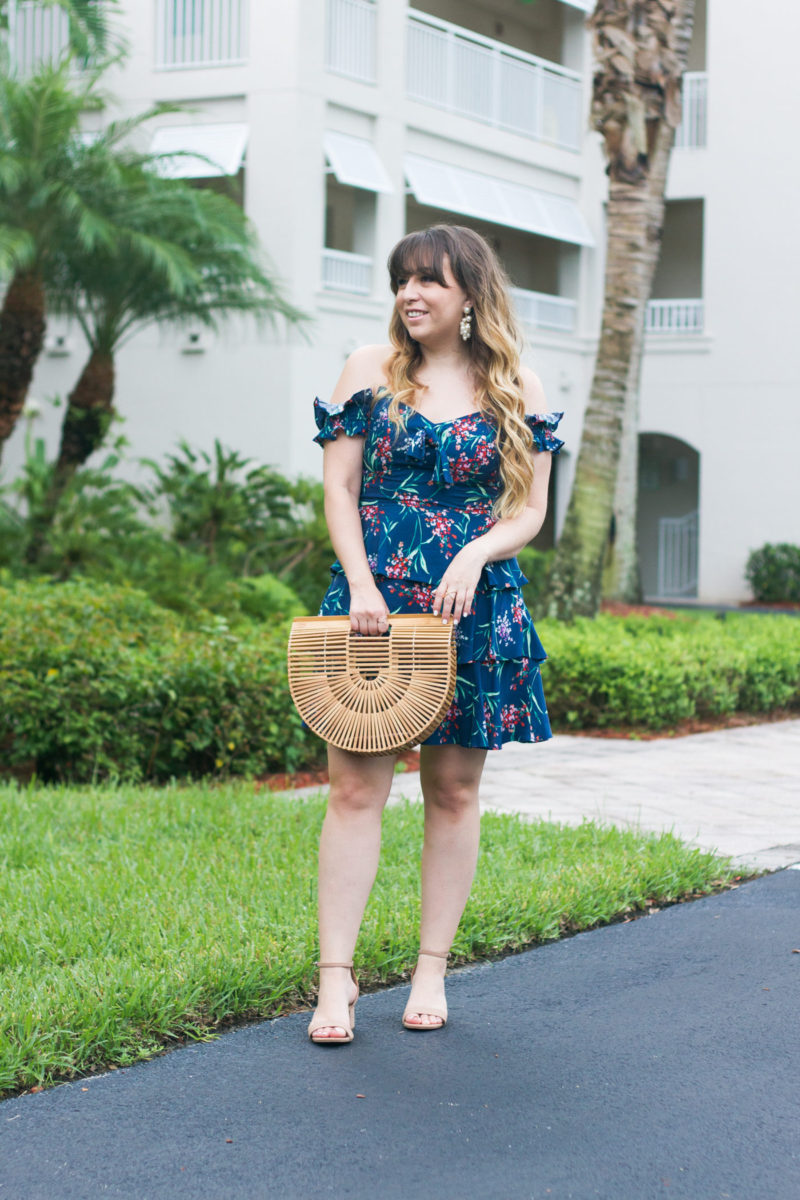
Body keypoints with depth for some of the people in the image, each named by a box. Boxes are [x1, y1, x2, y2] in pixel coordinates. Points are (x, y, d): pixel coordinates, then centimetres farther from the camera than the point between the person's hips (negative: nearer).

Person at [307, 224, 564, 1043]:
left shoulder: (518, 390, 5)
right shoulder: (371, 370, 5)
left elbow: (530, 510, 5)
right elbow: (339, 488, 3)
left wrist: (476, 554, -14)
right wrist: (361, 584, -10)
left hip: (475, 607, 1)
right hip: (374, 603, -1)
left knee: (454, 791, 7)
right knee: (355, 787, -5)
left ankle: (432, 970, 18)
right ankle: (336, 977, -1)